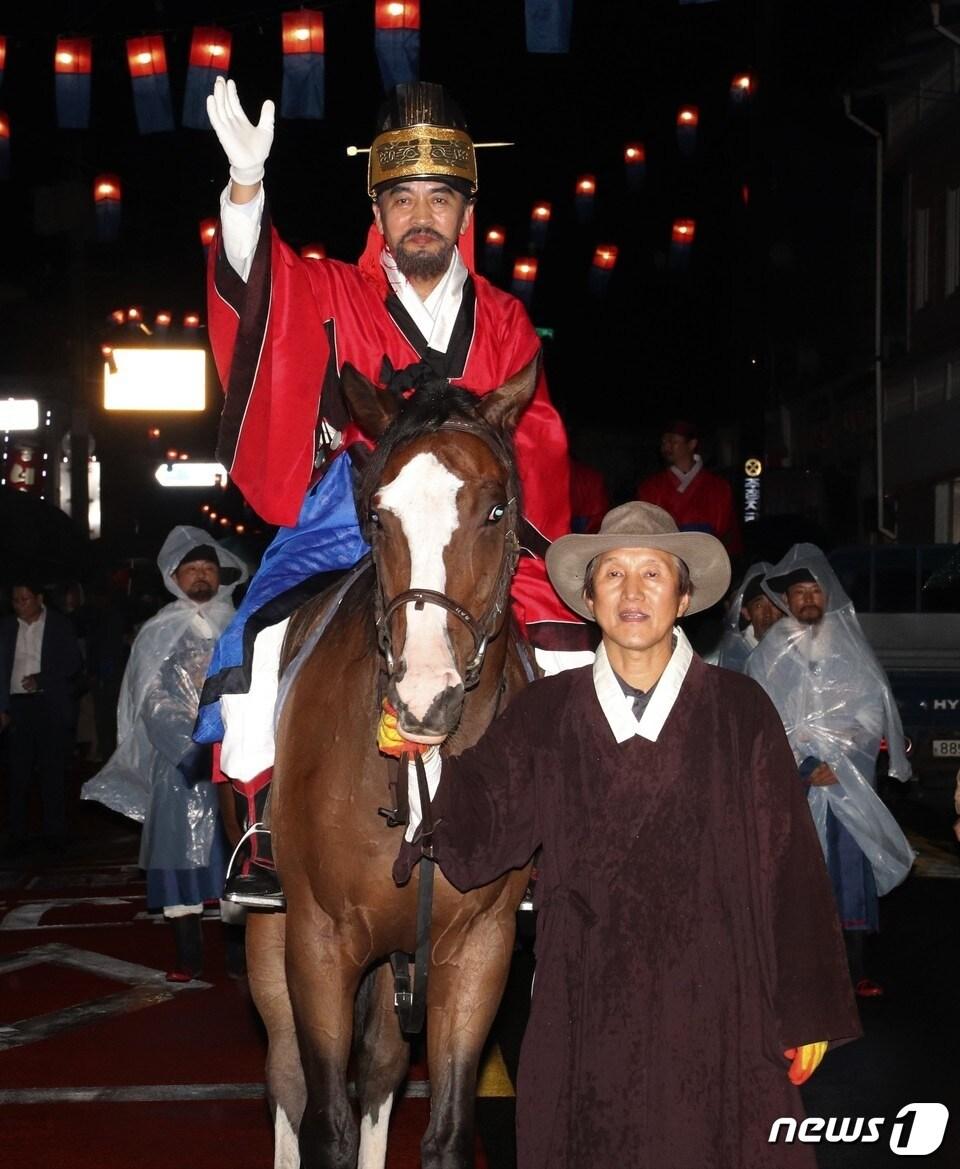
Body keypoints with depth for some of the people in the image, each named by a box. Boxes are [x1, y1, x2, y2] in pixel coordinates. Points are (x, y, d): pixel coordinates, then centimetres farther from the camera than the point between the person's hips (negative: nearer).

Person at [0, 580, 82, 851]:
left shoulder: (60, 625, 4)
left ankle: (54, 833, 7)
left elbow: (74, 664, 0)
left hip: (51, 705, -2)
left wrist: (42, 679, -13)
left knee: (53, 772, 1)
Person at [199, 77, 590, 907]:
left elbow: (535, 431, 5)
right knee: (267, 638, -22)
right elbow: (257, 283, -11)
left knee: (566, 642, -14)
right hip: (353, 519, -1)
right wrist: (246, 183, -29)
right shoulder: (332, 296, 9)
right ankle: (267, 824, -8)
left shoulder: (503, 319, 13)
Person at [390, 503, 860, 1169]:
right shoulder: (546, 714, 4)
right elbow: (482, 830, -2)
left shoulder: (740, 712, -1)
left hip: (715, 1015, -1)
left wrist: (807, 1012, -1)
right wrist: (427, 762, -21)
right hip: (585, 1010, 1)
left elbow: (790, 863, -1)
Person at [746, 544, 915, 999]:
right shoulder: (770, 654, 6)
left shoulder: (849, 645, 9)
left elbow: (872, 708, 2)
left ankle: (853, 968, 1)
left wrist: (839, 763, -9)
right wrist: (805, 766, -11)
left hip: (850, 781, 1)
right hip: (793, 783, -1)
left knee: (852, 868, -3)